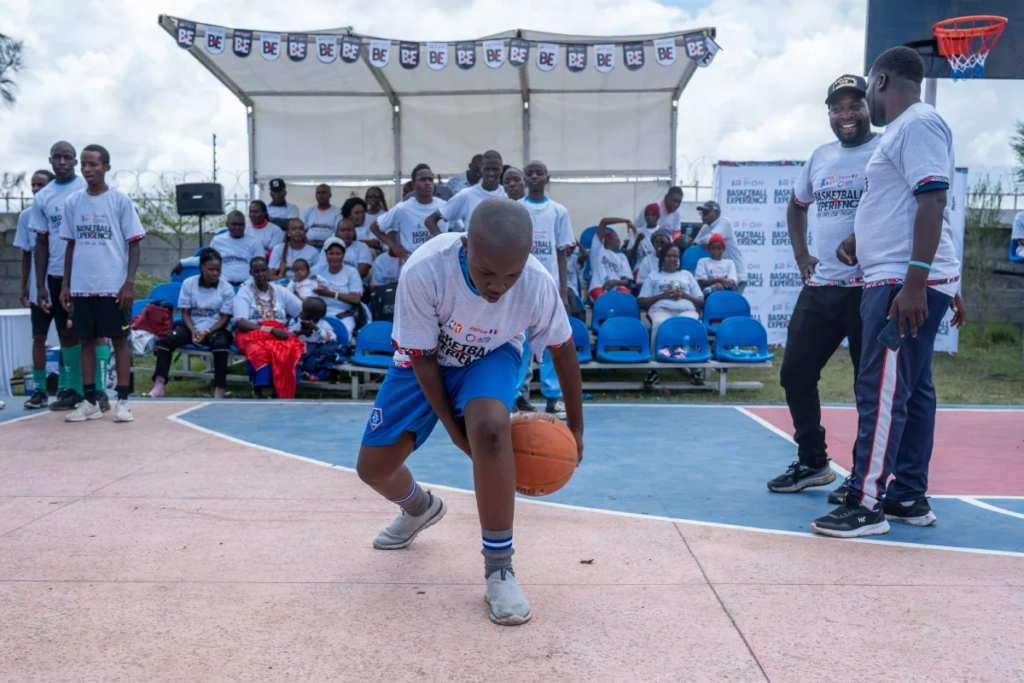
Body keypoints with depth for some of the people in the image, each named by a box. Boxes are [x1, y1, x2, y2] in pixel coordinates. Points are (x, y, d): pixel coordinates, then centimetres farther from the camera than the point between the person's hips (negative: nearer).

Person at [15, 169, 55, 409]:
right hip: (38, 288, 3)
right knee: (38, 337, 4)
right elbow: (26, 254, 10)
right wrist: (24, 286, 7)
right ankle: (40, 390, 8)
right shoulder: (26, 216, 6)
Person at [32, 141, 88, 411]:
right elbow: (41, 243, 11)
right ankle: (71, 388, 18)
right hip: (57, 275, 4)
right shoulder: (41, 198, 9)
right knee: (67, 333, 10)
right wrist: (40, 285, 7)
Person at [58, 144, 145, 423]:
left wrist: (129, 283, -10)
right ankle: (90, 401, 14)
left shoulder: (121, 201, -2)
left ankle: (123, 400, 8)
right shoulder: (72, 202, 8)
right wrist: (65, 284, 9)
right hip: (81, 286, 4)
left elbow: (134, 244, -2)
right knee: (86, 341, 7)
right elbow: (71, 245, 14)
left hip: (114, 286, -4)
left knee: (120, 339, 2)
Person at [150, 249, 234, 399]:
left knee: (221, 343, -36)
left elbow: (225, 318, -4)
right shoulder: (189, 283, 1)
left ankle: (220, 390, -33)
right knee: (166, 340, -23)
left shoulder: (227, 288, -3)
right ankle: (159, 385, -21)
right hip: (191, 327, 2)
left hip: (215, 329, -2)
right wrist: (193, 332, -16)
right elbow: (185, 312, 2)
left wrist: (206, 333, -19)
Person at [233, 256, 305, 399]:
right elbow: (240, 323, -7)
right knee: (259, 350, -41)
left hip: (280, 333, 2)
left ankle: (284, 395, -34)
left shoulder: (280, 291, 17)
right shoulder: (244, 292, 7)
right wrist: (270, 329, -19)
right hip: (252, 334, -2)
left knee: (292, 349, -36)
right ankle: (258, 392, -31)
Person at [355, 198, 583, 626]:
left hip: (491, 357, -1)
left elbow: (563, 349, -11)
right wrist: (453, 429, -20)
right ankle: (422, 508, 39)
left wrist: (575, 427, -1)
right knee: (372, 466, 1)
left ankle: (499, 569, -17)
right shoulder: (423, 270, -37)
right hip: (425, 360, 1)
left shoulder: (538, 284, -32)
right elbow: (421, 358, -21)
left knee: (489, 428, -34)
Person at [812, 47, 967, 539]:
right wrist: (860, 239, 26)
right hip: (902, 280, 10)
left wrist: (914, 282, -26)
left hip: (905, 283, -10)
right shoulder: (902, 129, 20)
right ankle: (909, 497, 18)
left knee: (882, 391, -9)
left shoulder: (918, 122, -11)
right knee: (911, 390, 11)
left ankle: (867, 504, -5)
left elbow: (933, 202, -21)